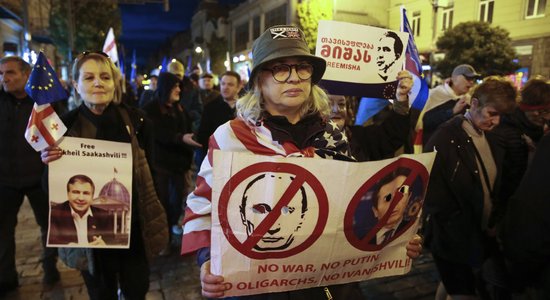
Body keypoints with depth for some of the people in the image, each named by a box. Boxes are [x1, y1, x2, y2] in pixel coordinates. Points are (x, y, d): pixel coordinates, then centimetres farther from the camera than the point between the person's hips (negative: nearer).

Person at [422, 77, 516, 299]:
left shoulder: (490, 139, 5)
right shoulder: (445, 139, -19)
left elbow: (495, 187, 13)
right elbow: (434, 196, -20)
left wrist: (494, 224, 2)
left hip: (484, 238, 7)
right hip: (454, 240, -7)